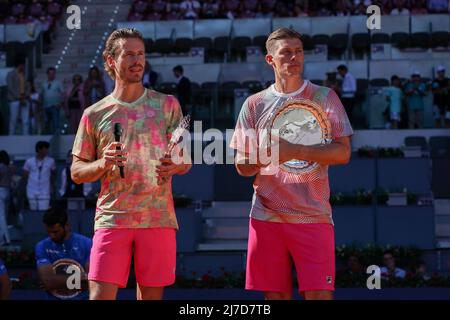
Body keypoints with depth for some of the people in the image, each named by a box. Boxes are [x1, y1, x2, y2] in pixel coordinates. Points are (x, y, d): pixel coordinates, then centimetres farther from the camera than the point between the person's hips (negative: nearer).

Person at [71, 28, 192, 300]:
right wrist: (102, 164, -11)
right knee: (100, 295, -10)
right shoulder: (94, 114, 8)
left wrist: (174, 166, -15)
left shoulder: (167, 105, 9)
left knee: (151, 295, 2)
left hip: (158, 218, 1)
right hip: (112, 218, -1)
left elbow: (186, 160, 9)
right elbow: (76, 173, 10)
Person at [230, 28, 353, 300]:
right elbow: (242, 166, 10)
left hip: (313, 216, -2)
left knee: (319, 294, -9)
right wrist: (260, 158, -14)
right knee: (276, 295, 3)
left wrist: (295, 152, -18)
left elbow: (343, 153, -5)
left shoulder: (325, 97, 4)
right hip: (267, 215, 2)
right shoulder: (255, 104, 10)